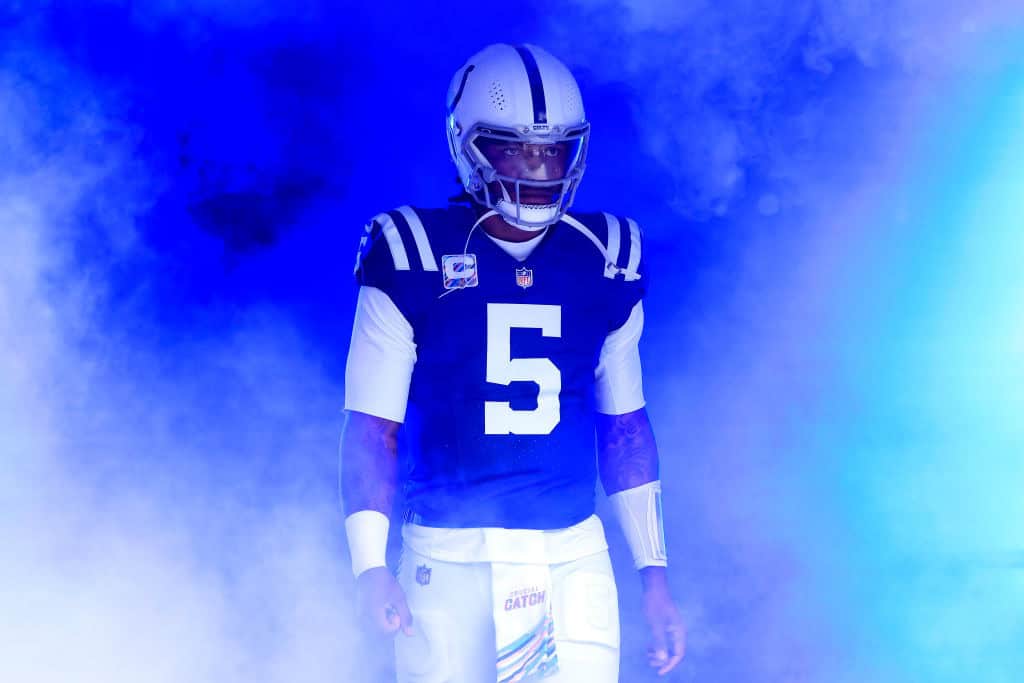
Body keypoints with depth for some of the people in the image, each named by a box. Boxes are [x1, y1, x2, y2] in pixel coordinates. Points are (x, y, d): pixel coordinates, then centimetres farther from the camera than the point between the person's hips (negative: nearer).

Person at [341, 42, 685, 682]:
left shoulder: (606, 263, 7)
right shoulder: (415, 264, -4)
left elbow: (626, 429, 14)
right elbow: (371, 429, -3)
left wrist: (655, 572, 11)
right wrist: (370, 567, -13)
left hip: (573, 558, 3)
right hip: (449, 559, -3)